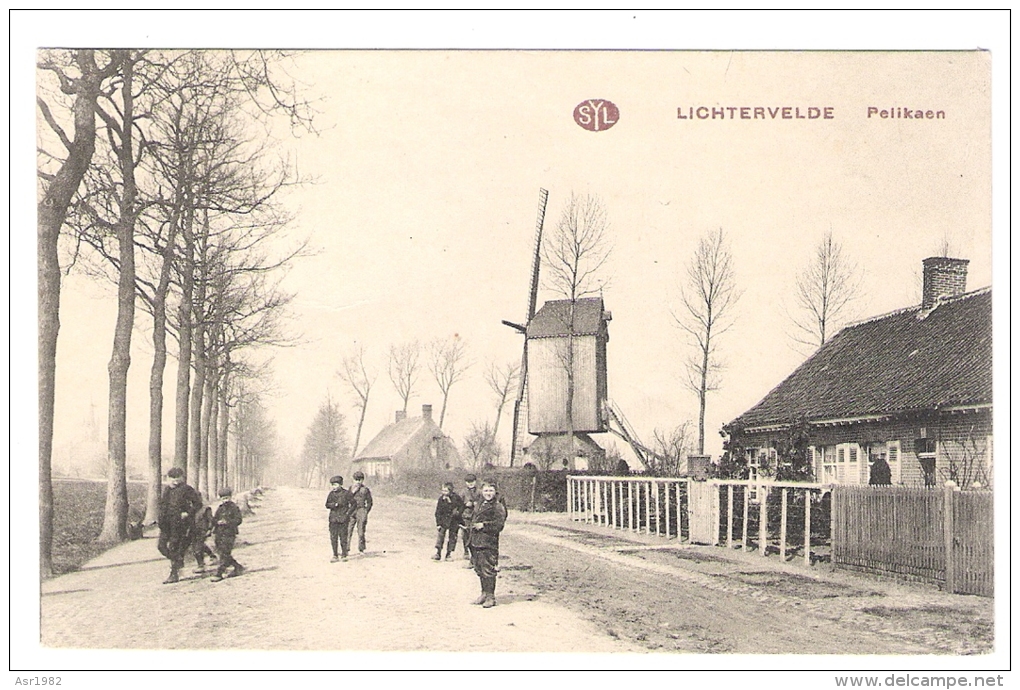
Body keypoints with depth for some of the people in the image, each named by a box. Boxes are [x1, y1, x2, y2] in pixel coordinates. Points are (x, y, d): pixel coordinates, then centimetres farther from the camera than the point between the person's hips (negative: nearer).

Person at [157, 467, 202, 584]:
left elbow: (198, 503, -5)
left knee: (174, 547, -7)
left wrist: (188, 513, -15)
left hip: (179, 524, -7)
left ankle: (174, 574, 6)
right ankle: (178, 562, 25)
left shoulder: (186, 489, -8)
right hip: (166, 524, 7)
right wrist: (160, 518, 13)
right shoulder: (166, 489, 12)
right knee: (161, 546, 2)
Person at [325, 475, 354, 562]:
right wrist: (335, 504, -13)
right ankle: (335, 556, 8)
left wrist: (348, 513, -6)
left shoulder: (346, 493, -1)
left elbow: (353, 504, 3)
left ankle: (344, 555, 11)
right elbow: (327, 505, 5)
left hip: (343, 519, -3)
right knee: (333, 538, 0)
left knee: (343, 537, 0)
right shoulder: (331, 494, 8)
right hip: (333, 519, 3)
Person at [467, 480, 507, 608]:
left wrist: (483, 525, -15)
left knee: (488, 570, -7)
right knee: (479, 569, 14)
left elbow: (499, 525, -15)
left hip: (488, 544, -8)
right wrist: (470, 536, 16)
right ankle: (484, 593, 26)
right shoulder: (478, 505, 18)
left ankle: (490, 596, 1)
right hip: (475, 543, 8)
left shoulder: (498, 507, -6)